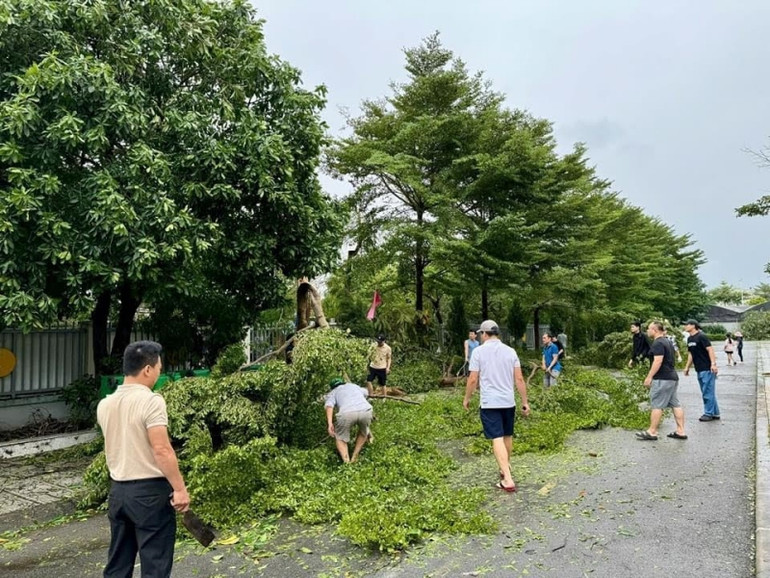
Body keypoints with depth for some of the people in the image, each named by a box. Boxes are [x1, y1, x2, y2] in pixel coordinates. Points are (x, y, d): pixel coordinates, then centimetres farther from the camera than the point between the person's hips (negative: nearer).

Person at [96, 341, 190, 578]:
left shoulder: (105, 404, 6)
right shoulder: (150, 401, -18)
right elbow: (161, 450, -23)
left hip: (118, 490, 8)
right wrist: (180, 488, -18)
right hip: (150, 491, -7)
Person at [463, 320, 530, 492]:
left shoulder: (478, 351, -7)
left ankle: (508, 479, -11)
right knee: (507, 436, 21)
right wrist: (525, 402, 8)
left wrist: (467, 398, 7)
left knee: (497, 439, -5)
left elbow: (473, 380, -8)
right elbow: (519, 379, 1)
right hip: (508, 402, 4)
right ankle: (506, 468, 40)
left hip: (489, 403, -4)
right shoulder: (510, 351, 3)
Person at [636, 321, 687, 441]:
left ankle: (652, 432, -1)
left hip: (662, 379, -11)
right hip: (672, 377, 11)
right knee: (675, 404, 10)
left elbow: (658, 361, -23)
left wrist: (649, 377, -20)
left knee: (656, 405, -5)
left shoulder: (658, 343, -15)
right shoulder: (667, 341, 17)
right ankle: (680, 431, 12)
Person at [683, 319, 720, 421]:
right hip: (700, 370, 9)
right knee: (708, 392, 14)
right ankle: (715, 413, 22)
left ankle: (709, 414, 4)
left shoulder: (701, 336, -12)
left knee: (708, 392, -4)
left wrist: (713, 364, -28)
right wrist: (687, 367, 19)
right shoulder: (689, 339, 13)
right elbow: (690, 354, 20)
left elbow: (710, 349, -19)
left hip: (707, 370, -9)